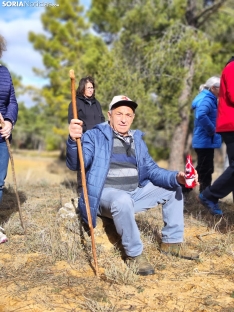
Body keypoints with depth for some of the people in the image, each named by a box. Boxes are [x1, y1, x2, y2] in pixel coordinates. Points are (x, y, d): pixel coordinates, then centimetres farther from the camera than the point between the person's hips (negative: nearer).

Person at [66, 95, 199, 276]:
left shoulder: (137, 140, 11)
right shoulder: (95, 136, -7)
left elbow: (152, 170, 5)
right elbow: (76, 165, -21)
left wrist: (176, 177, -14)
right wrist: (74, 140, -43)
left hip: (135, 193, 7)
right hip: (106, 194, -7)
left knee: (173, 190, 5)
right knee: (123, 201, -40)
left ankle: (171, 242, 12)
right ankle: (134, 254, -21)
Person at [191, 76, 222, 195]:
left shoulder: (207, 99, 14)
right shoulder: (207, 100, -17)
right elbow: (201, 115, -36)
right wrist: (212, 130, -23)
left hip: (203, 141, 10)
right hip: (206, 141, -10)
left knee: (204, 169, 17)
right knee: (205, 170, -2)